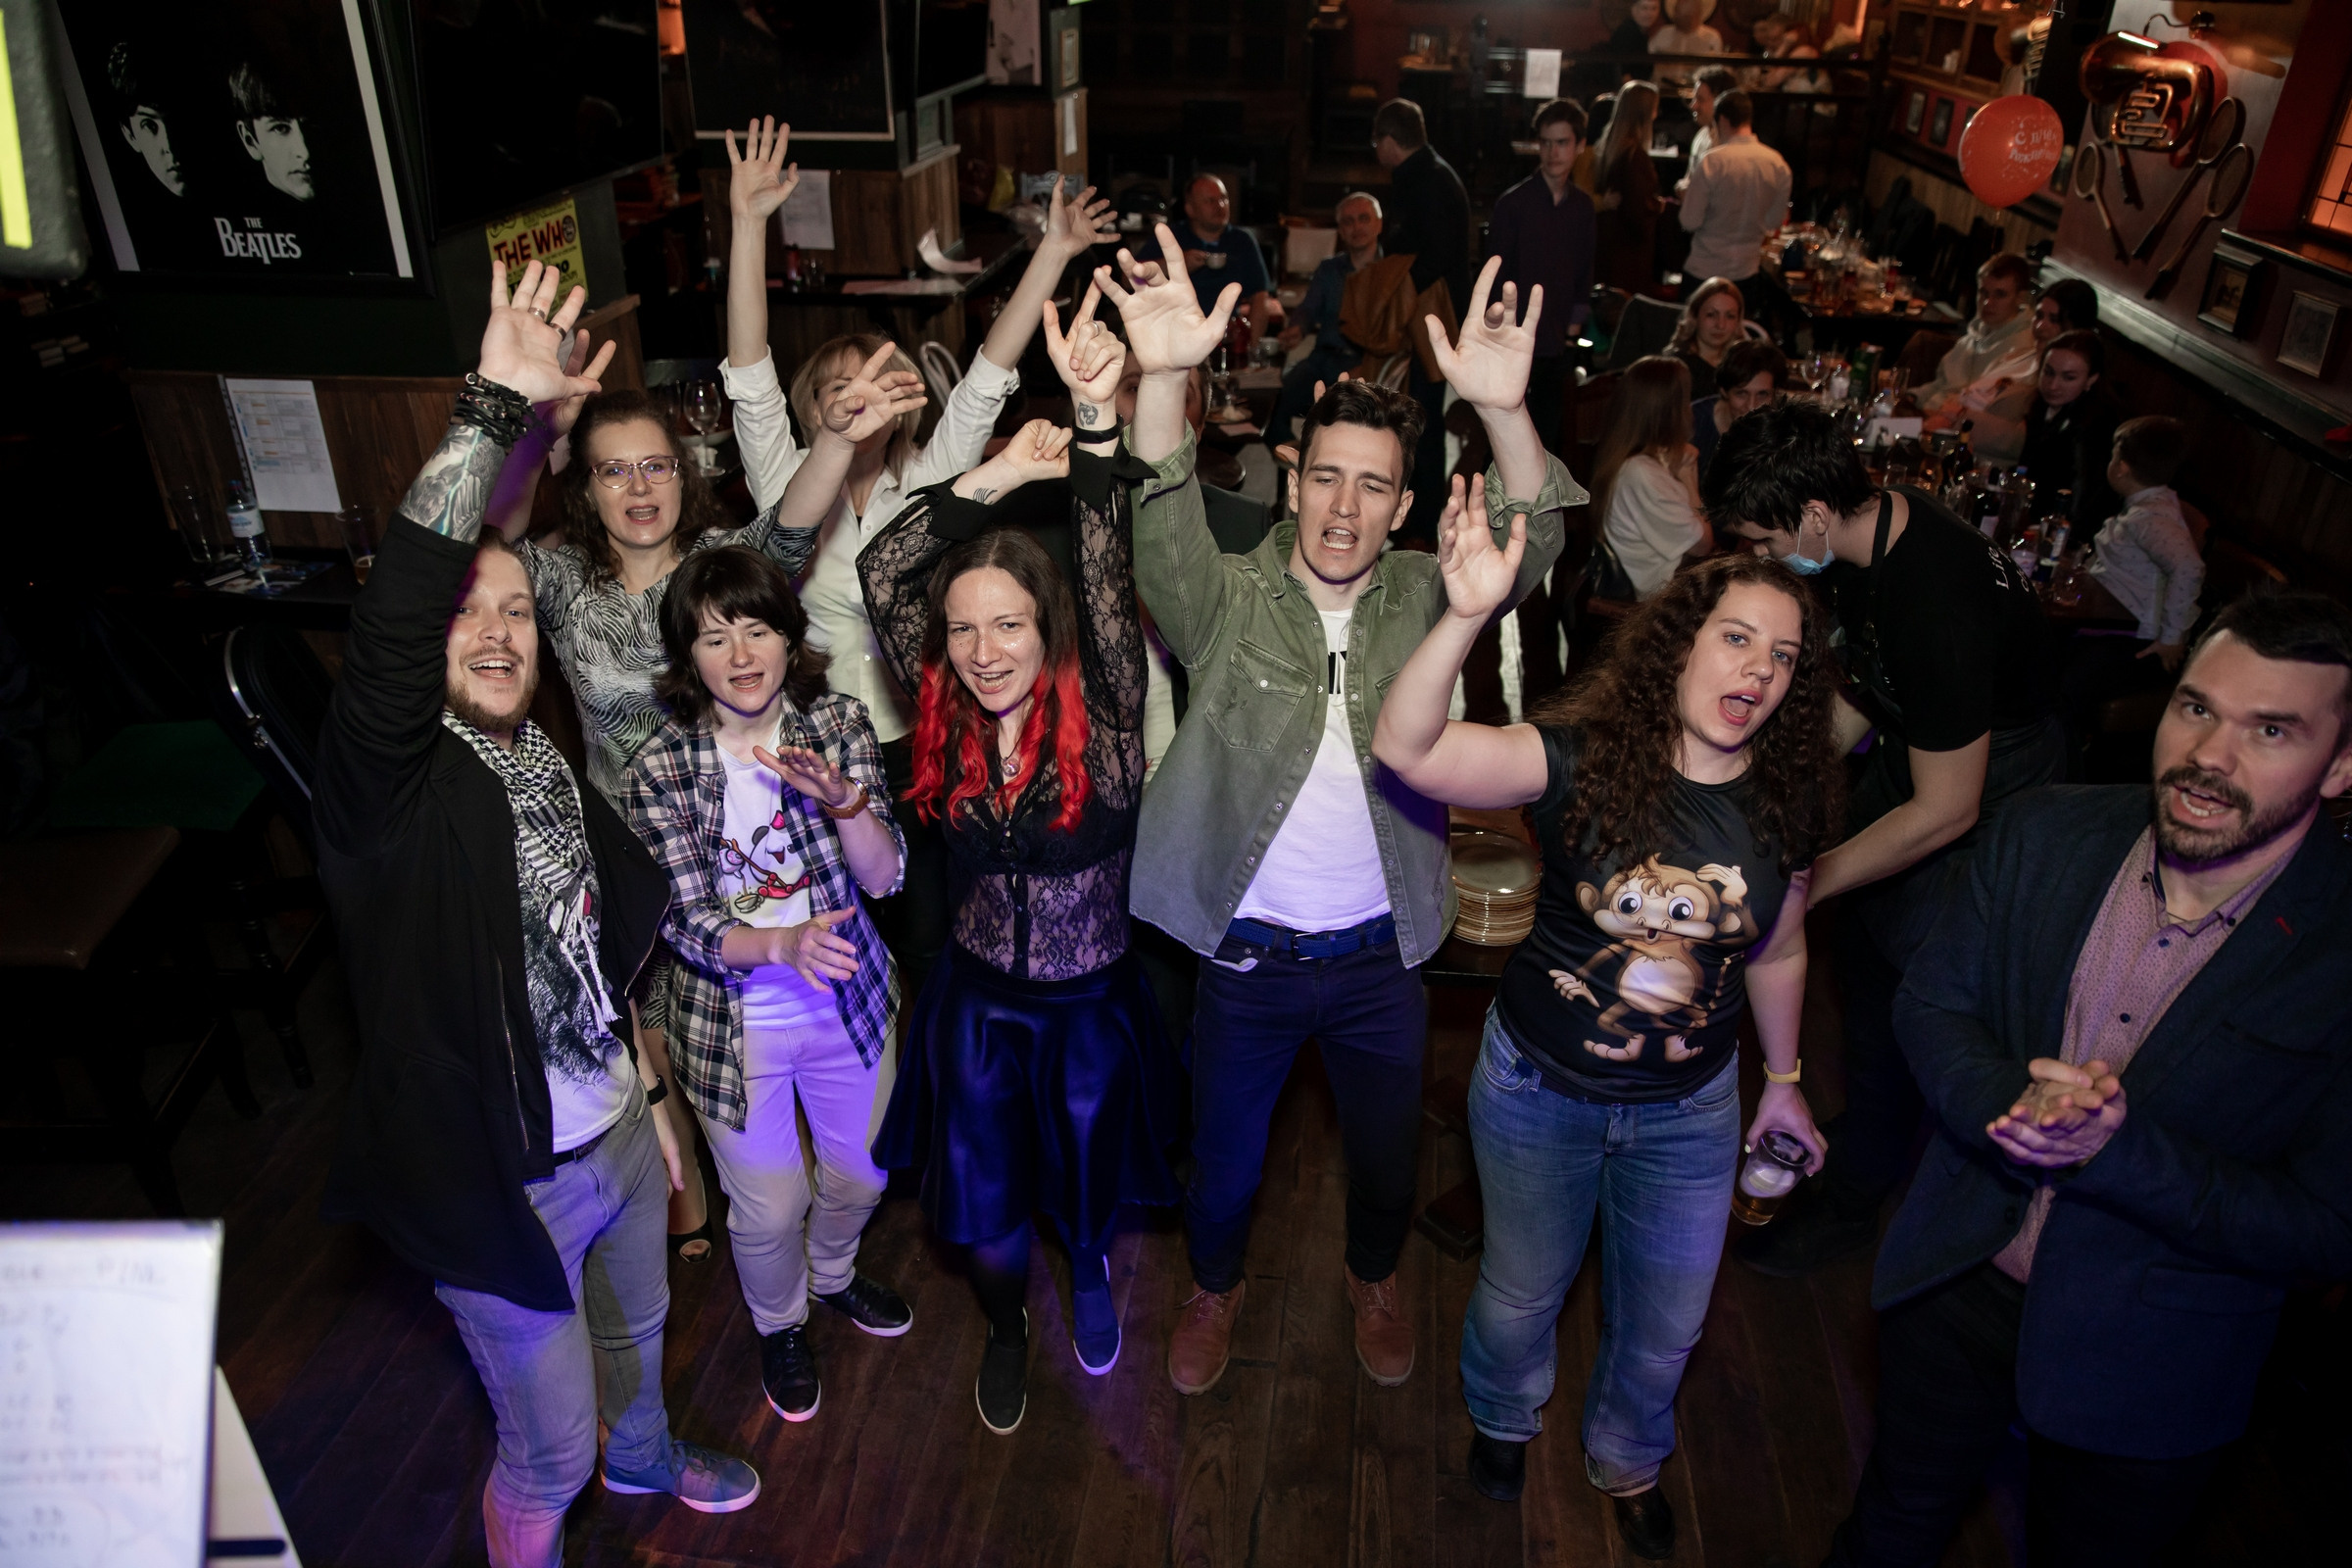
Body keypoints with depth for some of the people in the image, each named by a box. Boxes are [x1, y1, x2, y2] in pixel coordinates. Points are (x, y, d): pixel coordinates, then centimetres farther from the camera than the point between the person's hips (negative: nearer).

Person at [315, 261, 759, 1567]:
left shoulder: (544, 765, 1)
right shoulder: (389, 784, -22)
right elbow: (392, 612, -43)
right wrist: (496, 410, -44)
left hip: (615, 1137, 8)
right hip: (503, 1184, -7)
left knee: (636, 1324, 32)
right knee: (547, 1453, 10)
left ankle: (643, 1457, 63)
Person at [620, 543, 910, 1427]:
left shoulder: (838, 725, -11)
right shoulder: (661, 771, -17)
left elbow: (884, 876, -15)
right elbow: (687, 925, -18)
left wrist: (841, 797, -35)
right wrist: (786, 942, -37)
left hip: (849, 1004, 3)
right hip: (736, 1026, -2)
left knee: (861, 1174, 23)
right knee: (768, 1211, 15)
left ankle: (834, 1276, 57)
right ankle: (779, 1327, 48)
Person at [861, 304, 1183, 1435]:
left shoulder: (1101, 714, -19)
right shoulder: (947, 722, -13)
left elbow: (1110, 578, -33)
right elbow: (879, 574, -18)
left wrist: (1096, 418, -45)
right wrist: (997, 475, -26)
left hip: (1093, 999, -1)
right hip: (978, 1001, 2)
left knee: (1088, 1178, 24)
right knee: (984, 1200, 18)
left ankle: (1090, 1280, 59)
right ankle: (1005, 1329, 51)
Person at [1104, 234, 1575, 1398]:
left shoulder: (1421, 597, -4)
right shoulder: (1229, 599, -9)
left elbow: (1527, 547, -21)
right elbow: (1161, 527, -27)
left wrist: (1504, 410, -41)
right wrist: (1164, 379, -45)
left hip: (1380, 954, 2)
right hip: (1247, 949, -1)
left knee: (1386, 1148, 21)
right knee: (1225, 1154, 19)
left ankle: (1374, 1280, 53)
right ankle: (1216, 1287, 50)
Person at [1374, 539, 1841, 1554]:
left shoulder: (1788, 800, -9)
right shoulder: (1582, 756, -22)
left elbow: (1777, 950, 7)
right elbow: (1408, 748, -37)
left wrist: (1785, 1077, 16)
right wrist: (1468, 615, -51)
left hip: (1688, 1108, 3)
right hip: (1538, 1089, -3)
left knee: (1663, 1327, 22)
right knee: (1522, 1292, 21)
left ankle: (1627, 1459, 56)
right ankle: (1502, 1416, 57)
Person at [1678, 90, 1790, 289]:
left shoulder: (1711, 162, -16)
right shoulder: (1778, 164, -1)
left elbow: (1690, 222, -13)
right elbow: (1775, 221, 8)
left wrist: (1686, 192, 6)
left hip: (1704, 271, -4)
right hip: (1748, 271, 4)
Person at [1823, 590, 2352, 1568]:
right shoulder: (2046, 836, -12)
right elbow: (1930, 1004, -3)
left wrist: (2117, 1149, -33)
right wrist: (2011, 1102, -24)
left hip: (2144, 1368, -2)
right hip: (1955, 1280, 2)